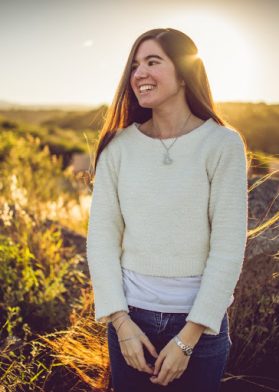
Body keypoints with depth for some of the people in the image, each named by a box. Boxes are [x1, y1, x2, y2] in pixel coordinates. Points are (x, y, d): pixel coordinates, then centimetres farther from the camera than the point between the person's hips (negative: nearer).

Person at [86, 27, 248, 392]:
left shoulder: (223, 143, -10)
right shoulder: (118, 145, -3)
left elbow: (229, 247, -12)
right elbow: (101, 236, -2)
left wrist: (187, 338, -13)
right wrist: (121, 320, -8)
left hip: (201, 321, -2)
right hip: (130, 317, 2)